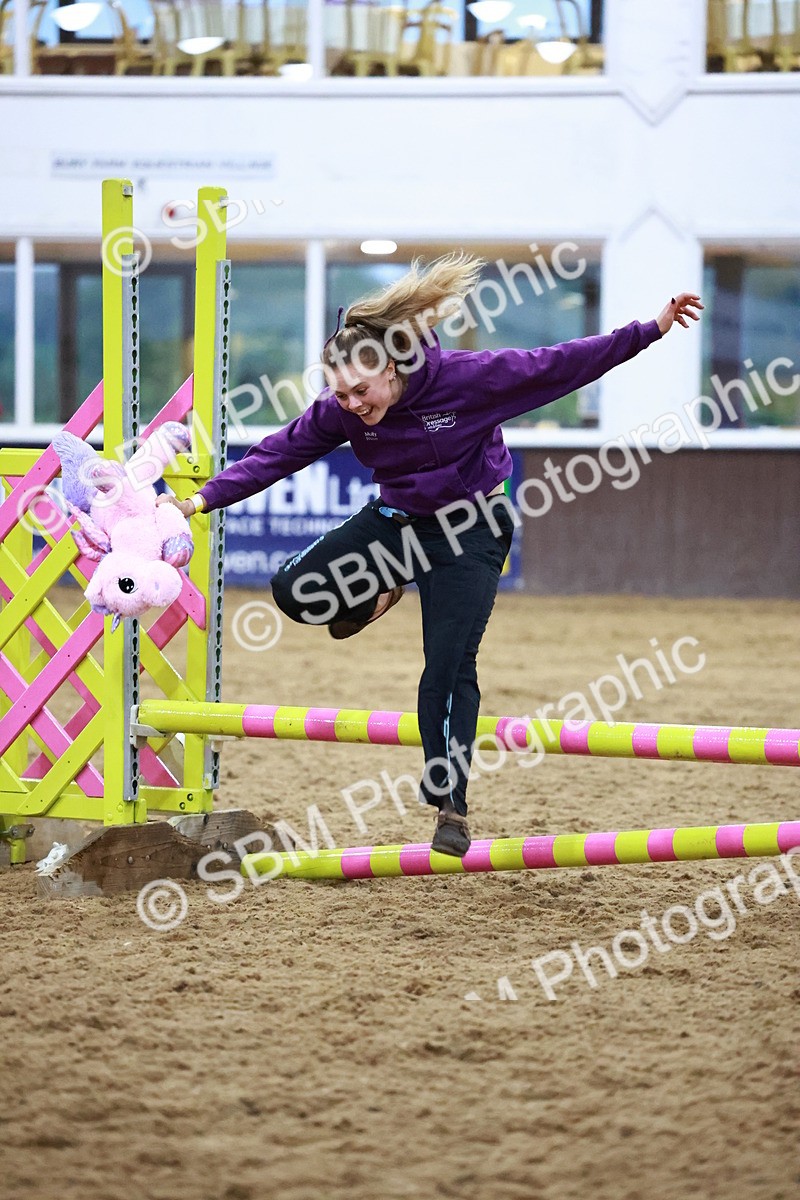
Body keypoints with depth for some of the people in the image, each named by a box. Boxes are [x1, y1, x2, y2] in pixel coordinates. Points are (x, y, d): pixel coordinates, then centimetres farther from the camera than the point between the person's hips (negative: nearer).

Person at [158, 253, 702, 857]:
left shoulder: (468, 377, -26)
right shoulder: (339, 410, -15)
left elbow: (559, 365, -22)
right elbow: (279, 454, -6)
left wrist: (650, 331, -24)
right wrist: (205, 498, -11)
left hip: (471, 530, -4)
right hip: (398, 520, 4)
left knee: (449, 668, -13)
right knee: (297, 590, -9)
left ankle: (450, 807, -3)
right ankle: (380, 595, 22)